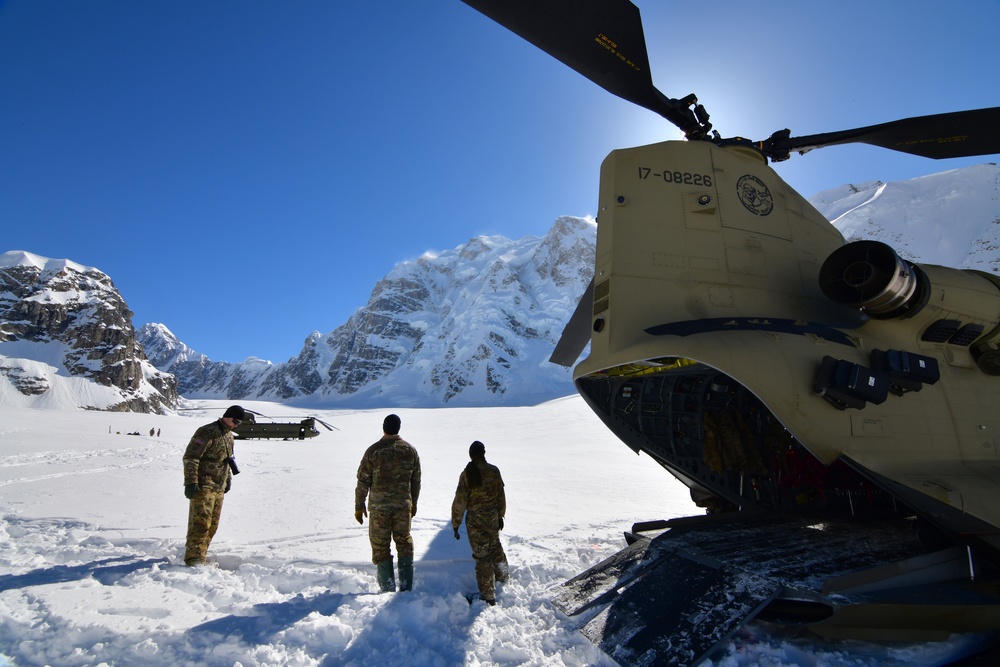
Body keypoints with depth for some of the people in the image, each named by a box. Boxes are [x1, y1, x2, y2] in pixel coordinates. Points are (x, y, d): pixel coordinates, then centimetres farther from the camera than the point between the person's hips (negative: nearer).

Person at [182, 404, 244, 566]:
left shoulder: (229, 435, 16)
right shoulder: (207, 432, -14)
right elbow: (190, 457, -17)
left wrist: (228, 479, 25)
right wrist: (191, 483, -22)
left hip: (219, 487, 9)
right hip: (203, 486, -9)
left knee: (212, 524, 11)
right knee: (201, 521, -12)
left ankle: (199, 554, 21)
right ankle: (194, 558, -9)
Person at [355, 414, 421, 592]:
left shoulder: (373, 451, -12)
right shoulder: (410, 450, -2)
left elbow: (363, 481, -8)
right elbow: (416, 480, 6)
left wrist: (359, 506, 4)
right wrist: (414, 503, 19)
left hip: (379, 507, -3)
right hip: (404, 505, 3)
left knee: (380, 546, 11)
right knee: (404, 542, 17)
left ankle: (387, 588, 16)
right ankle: (406, 586, 20)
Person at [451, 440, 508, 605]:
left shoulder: (467, 474, -19)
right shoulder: (494, 471, -7)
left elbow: (460, 502, -15)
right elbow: (501, 496, 3)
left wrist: (455, 524, -5)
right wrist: (501, 515, 17)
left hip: (475, 520, -4)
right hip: (493, 517, 4)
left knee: (482, 555, 7)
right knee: (495, 545, 28)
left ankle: (488, 595, 16)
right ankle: (502, 575, 50)